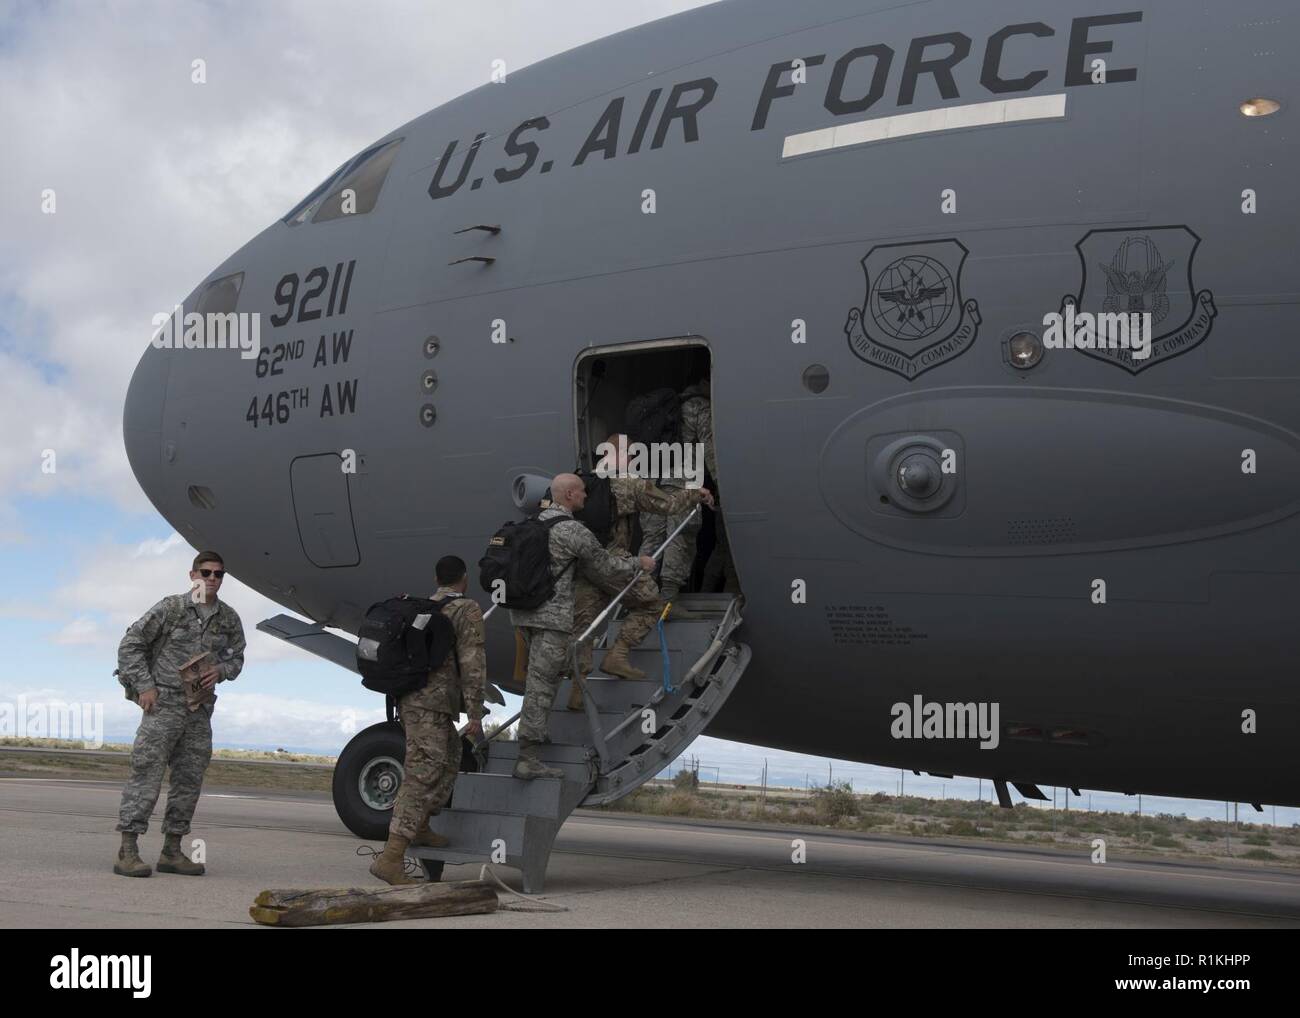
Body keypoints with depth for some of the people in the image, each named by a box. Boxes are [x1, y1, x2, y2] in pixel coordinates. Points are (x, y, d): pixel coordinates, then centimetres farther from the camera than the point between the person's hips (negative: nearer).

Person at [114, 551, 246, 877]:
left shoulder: (229, 619, 7)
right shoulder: (171, 608, -7)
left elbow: (236, 657, 19)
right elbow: (130, 644, -5)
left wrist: (221, 670, -4)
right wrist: (144, 686, -10)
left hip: (200, 708, 6)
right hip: (163, 703, -6)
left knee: (189, 779, 8)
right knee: (146, 773, -9)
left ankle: (172, 850, 17)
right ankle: (128, 850, -7)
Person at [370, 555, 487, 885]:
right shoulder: (467, 610, -5)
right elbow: (472, 663, -13)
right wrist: (475, 715, -14)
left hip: (410, 700, 9)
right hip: (432, 705, -8)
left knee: (449, 760, 25)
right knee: (422, 776, -13)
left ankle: (420, 827, 29)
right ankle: (391, 857, -22)